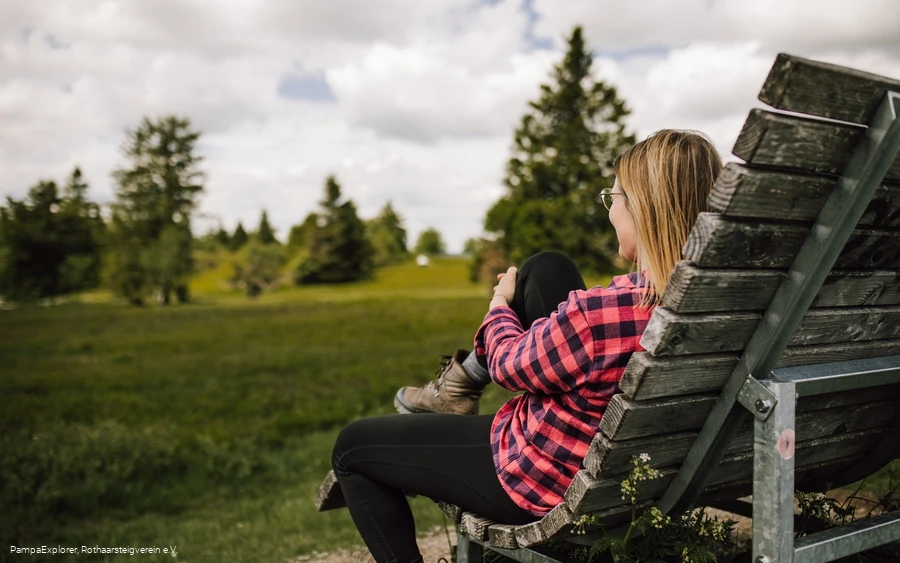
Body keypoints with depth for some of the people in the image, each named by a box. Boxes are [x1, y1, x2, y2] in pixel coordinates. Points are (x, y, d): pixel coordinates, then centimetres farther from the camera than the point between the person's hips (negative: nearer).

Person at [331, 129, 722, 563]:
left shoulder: (598, 314, -37)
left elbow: (510, 363, -17)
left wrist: (500, 305, 4)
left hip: (543, 481, -7)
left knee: (354, 445, 8)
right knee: (546, 269, 13)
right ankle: (459, 386, 25)